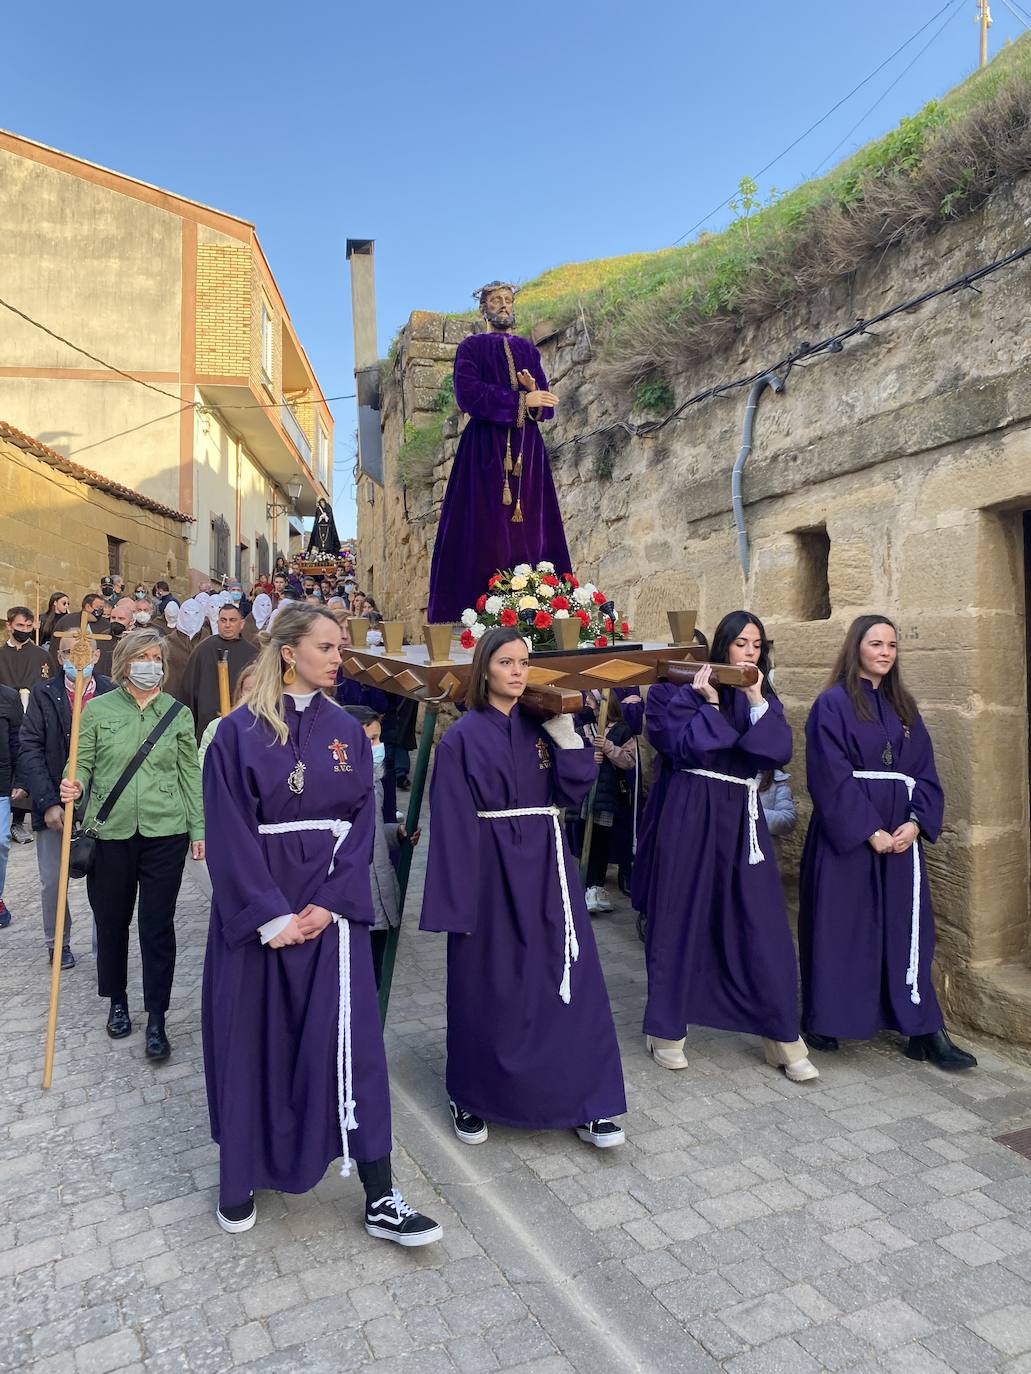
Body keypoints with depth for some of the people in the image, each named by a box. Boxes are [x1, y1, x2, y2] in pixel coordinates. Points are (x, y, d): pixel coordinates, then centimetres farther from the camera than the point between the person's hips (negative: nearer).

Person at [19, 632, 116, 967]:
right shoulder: (43, 694, -1)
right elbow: (30, 751, -3)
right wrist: (48, 802, -11)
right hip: (54, 805, 1)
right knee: (52, 882, 11)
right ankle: (58, 944, 31)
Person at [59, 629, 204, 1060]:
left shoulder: (179, 713, 3)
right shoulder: (97, 709, 1)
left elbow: (190, 775, 5)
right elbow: (82, 763, 3)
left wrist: (198, 829, 4)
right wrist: (73, 785, -20)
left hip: (165, 833, 0)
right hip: (110, 832, 1)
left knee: (158, 926, 2)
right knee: (111, 922, 13)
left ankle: (156, 1020, 13)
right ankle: (117, 1001, 36)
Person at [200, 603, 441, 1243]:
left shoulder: (347, 731, 4)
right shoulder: (240, 732, -5)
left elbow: (363, 820, 1)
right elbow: (230, 832, -9)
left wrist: (331, 904, -10)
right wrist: (270, 916, -14)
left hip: (332, 906, 2)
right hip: (255, 907, -2)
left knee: (351, 1036, -1)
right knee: (252, 1037, 8)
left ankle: (380, 1197, 8)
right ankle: (243, 1175, 31)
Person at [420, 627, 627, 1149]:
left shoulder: (541, 726, 7)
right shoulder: (462, 737, -7)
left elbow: (574, 789, 0)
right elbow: (452, 825, -9)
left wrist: (564, 728, -9)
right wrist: (458, 900, -11)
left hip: (545, 867, 4)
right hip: (491, 870, -4)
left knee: (567, 982, 5)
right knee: (488, 988, 8)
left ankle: (584, 1102, 19)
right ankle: (471, 1099, 29)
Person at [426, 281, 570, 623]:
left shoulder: (528, 349, 21)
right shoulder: (471, 347, 9)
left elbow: (547, 405, 15)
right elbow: (467, 393, -9)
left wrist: (534, 391, -8)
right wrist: (520, 399, -13)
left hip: (527, 450, 4)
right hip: (486, 450, -4)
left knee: (530, 531, -3)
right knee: (486, 532, -11)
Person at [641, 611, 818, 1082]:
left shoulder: (765, 697, 12)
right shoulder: (689, 691, -1)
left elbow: (780, 751, -4)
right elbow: (683, 747, -14)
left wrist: (757, 701, -11)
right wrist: (710, 703, -13)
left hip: (743, 817, 4)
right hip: (693, 814, -4)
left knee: (763, 926, 2)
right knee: (682, 918, 4)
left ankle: (783, 1039, 15)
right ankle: (666, 1031, 19)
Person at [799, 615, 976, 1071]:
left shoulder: (904, 707, 12)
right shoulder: (832, 704, -6)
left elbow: (924, 772, 8)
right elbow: (831, 777, -13)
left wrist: (915, 822, -9)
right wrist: (869, 831, -17)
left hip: (899, 834, 5)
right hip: (845, 834, -5)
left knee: (908, 926, 6)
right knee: (839, 926, 2)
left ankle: (923, 1031, 12)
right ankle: (824, 1020, 18)